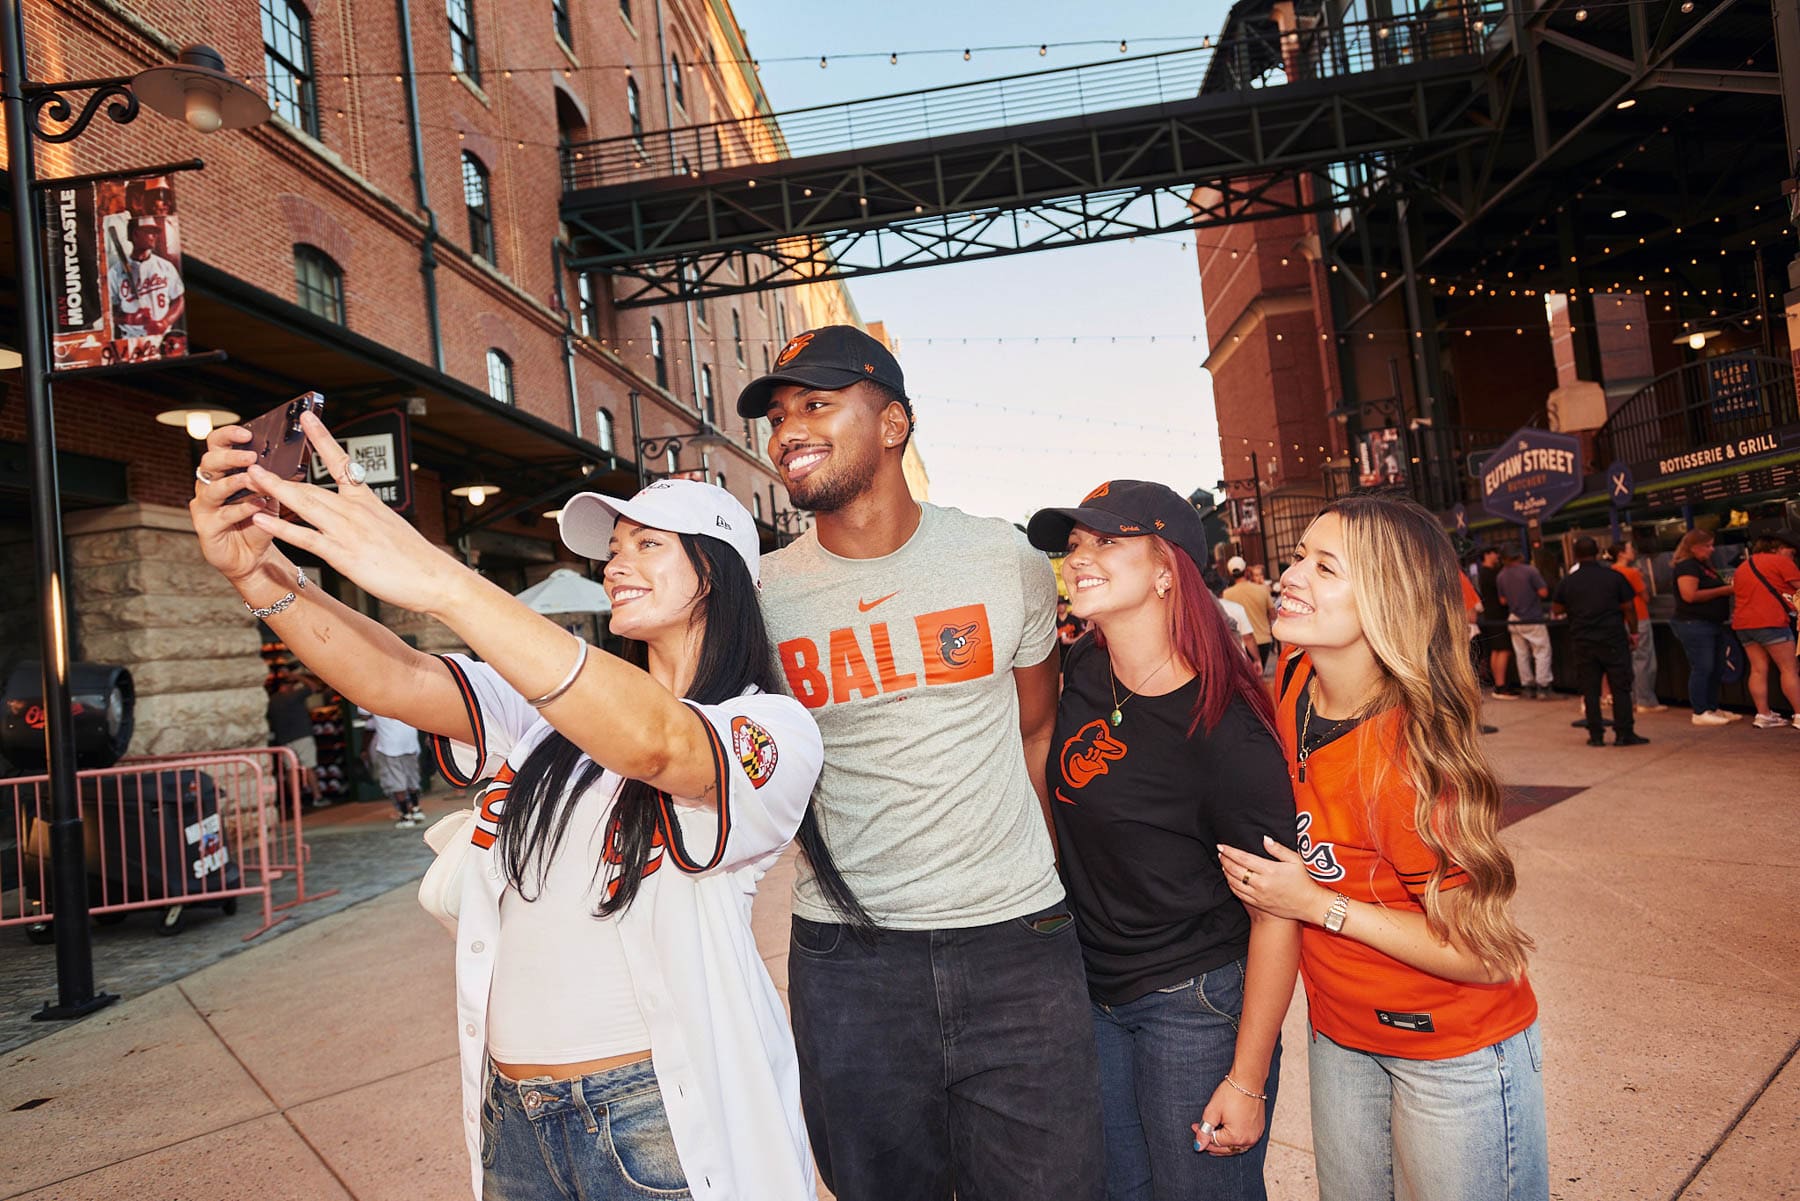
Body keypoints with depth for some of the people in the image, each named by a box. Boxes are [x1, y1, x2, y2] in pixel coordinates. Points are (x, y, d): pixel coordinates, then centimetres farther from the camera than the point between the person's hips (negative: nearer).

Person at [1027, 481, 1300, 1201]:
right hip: (1091, 991, 7)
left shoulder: (1225, 733, -24)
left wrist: (1247, 1080, -15)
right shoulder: (1081, 674, -5)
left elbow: (1275, 912, -19)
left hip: (1194, 1002, -6)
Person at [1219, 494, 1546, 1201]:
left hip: (1453, 1050, -6)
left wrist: (1318, 905, -23)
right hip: (1337, 1031, 7)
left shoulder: (1407, 758, -30)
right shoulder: (1293, 680, -11)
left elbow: (1484, 953, -23)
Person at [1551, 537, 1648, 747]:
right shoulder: (1614, 577, -4)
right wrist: (1633, 631, 11)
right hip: (1613, 641, -1)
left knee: (1590, 690, 6)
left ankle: (1596, 735, 7)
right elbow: (1628, 608, 0)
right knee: (1621, 687, 5)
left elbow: (1556, 610, 7)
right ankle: (1624, 734, 4)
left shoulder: (1566, 582, -2)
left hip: (1583, 643, 1)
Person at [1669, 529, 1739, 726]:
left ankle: (1712, 708, 21)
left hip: (1713, 624, 10)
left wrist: (1729, 588, 12)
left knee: (1716, 669, 12)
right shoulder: (1687, 566, -12)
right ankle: (1700, 713, -5)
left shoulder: (1704, 566, 20)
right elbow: (1690, 595, -22)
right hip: (1694, 624, -10)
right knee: (1702, 669, -9)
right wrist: (1723, 590, -16)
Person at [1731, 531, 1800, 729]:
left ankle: (1763, 715, 4)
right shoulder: (1779, 561, -2)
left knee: (1758, 670, 6)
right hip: (1770, 622, -7)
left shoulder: (1742, 567, 21)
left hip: (1743, 623, 7)